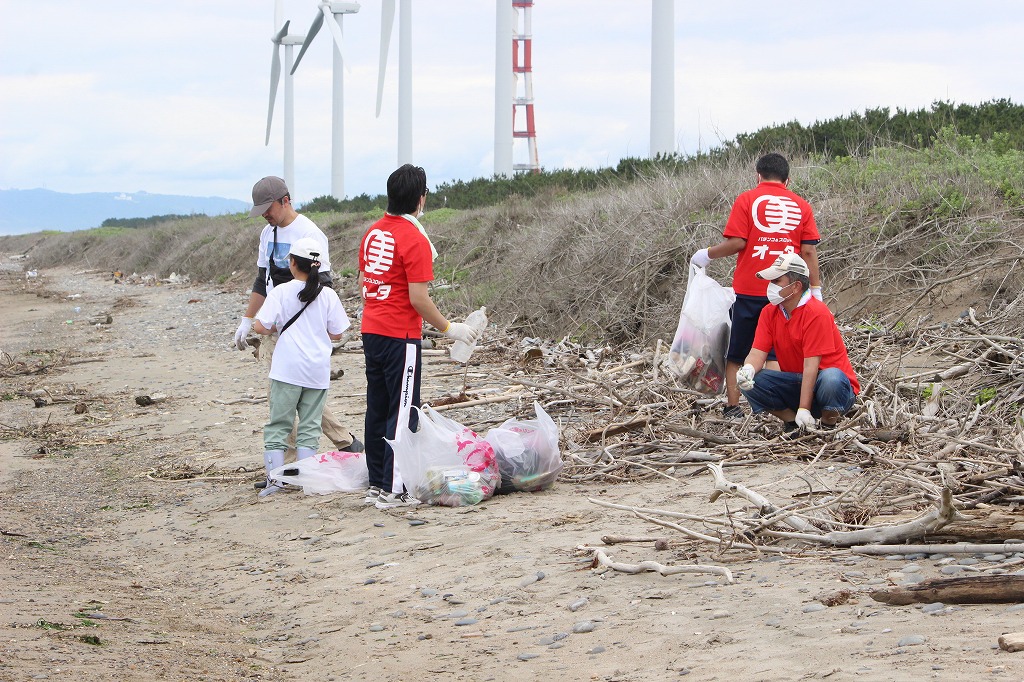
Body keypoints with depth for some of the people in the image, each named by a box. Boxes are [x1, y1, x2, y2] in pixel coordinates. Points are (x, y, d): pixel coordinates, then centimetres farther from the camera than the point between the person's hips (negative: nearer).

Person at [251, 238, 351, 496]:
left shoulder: (281, 292, -5)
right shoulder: (327, 294, 2)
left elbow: (260, 326, -9)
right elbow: (336, 333, 6)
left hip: (287, 368, -2)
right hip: (318, 371, 3)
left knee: (278, 424, 2)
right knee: (309, 426, 9)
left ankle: (275, 477, -5)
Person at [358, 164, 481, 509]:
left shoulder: (373, 232, 8)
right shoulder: (415, 240, -16)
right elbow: (418, 298, -18)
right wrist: (449, 328, -7)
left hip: (371, 332, 8)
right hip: (401, 337, -8)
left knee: (377, 409, 13)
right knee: (402, 413, -2)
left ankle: (376, 483, 18)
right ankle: (394, 490, -2)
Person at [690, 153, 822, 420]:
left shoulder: (747, 200, -2)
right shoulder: (801, 206, 6)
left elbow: (737, 242, -10)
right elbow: (809, 250, 1)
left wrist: (707, 255, 4)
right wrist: (815, 289, 5)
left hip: (748, 291, -2)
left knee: (736, 354, 9)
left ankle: (733, 407, 7)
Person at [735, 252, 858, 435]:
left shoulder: (816, 313, -19)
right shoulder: (769, 312, 1)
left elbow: (811, 365, -23)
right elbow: (758, 352, -5)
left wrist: (804, 409, -27)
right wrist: (748, 370, -31)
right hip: (796, 384, 5)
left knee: (830, 378, -40)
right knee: (748, 382, -17)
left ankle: (828, 426, -11)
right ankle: (792, 422, -3)